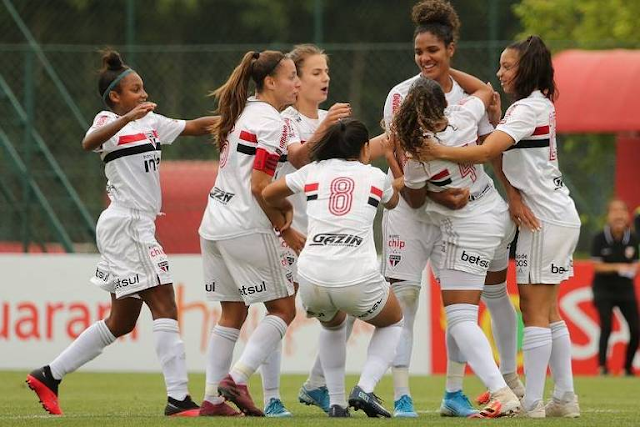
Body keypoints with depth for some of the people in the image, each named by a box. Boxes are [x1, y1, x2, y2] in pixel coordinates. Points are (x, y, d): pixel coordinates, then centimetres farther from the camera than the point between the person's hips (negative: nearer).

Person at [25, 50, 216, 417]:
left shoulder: (151, 121, 17)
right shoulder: (109, 121, -7)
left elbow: (193, 126, 23)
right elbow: (90, 142, -29)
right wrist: (128, 118, -41)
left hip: (140, 227, 9)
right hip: (126, 223, -9)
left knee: (122, 322, 11)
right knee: (165, 306, -14)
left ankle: (48, 376, 17)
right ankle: (179, 399, -17)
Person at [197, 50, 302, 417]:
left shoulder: (243, 114, 16)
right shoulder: (272, 123, -12)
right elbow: (259, 186, -16)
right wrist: (286, 229, -8)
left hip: (215, 225, 9)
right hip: (247, 228, -9)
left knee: (232, 314, 13)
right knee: (283, 308, 0)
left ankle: (212, 398, 9)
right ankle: (237, 377, -11)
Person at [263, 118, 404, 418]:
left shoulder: (313, 171, 14)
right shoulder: (375, 176, 13)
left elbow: (268, 194, 29)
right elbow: (393, 202, 37)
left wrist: (287, 207, 49)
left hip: (312, 278, 2)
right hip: (358, 279, -2)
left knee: (333, 325, 36)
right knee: (392, 323, 28)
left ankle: (336, 402, 24)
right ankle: (365, 389, 5)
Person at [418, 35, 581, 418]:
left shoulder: (528, 109, -15)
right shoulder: (540, 105, 15)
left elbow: (486, 152, -24)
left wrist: (440, 152, -21)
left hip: (545, 219, -10)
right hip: (555, 216, 10)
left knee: (534, 310, -10)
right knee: (548, 312, 11)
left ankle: (532, 403, -12)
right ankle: (565, 398, 13)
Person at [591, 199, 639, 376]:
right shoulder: (600, 239, -12)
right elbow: (597, 266, -12)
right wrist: (618, 267, -25)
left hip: (626, 289, 3)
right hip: (604, 289, -3)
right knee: (606, 326, -19)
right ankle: (602, 366, -12)